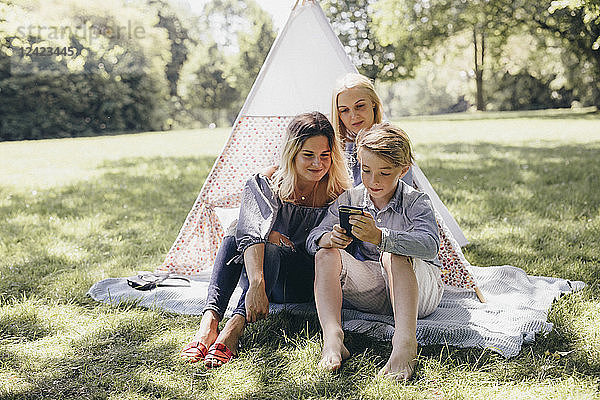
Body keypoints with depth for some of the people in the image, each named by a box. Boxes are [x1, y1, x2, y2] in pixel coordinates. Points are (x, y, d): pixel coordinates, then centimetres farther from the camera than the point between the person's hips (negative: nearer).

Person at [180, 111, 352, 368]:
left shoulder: (339, 196, -8)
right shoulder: (265, 186, -11)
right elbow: (252, 233, -30)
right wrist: (256, 283, -48)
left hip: (308, 286, -1)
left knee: (270, 250, -33)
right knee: (231, 242, -30)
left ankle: (234, 327, -49)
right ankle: (208, 322, -43)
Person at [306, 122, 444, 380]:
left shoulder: (415, 202, -10)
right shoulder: (349, 199, 3)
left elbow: (429, 246, -30)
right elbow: (314, 238, -3)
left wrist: (379, 236, -46)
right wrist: (330, 238, -28)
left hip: (419, 293, -3)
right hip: (370, 294, 4)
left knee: (393, 255, -34)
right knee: (327, 255, -20)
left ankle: (405, 343, -47)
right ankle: (332, 340, -35)